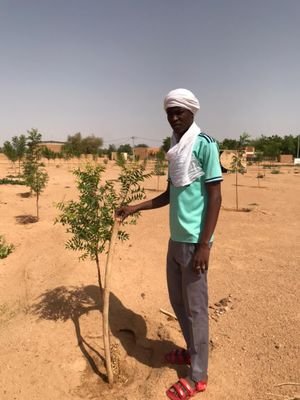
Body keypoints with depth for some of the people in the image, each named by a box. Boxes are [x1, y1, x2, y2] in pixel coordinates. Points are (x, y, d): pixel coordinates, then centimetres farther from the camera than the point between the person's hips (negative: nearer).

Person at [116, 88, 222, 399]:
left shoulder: (204, 144, -10)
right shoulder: (176, 149, 14)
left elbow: (215, 196, -14)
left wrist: (204, 244, -18)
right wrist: (135, 208, 14)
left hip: (193, 241, -8)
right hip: (175, 238, 8)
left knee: (195, 307, 4)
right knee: (178, 301, 19)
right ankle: (192, 351, 40)